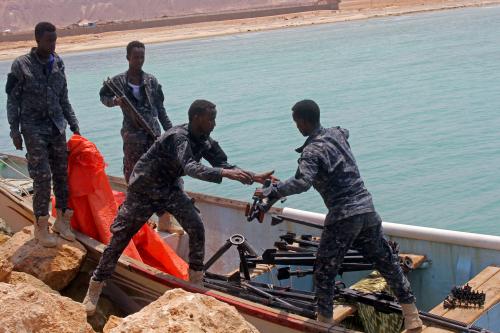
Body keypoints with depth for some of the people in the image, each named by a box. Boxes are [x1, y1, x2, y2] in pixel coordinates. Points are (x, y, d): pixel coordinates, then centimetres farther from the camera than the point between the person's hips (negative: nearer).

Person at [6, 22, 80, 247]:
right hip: (34, 128, -4)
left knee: (61, 173, 5)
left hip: (57, 126, 4)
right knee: (42, 176, -7)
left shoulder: (58, 64, 6)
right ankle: (41, 226, 4)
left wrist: (73, 124, 12)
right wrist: (14, 131, -5)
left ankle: (61, 220, 17)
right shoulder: (21, 65, -6)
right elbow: (13, 100, -2)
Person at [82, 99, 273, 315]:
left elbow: (223, 163, -5)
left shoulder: (205, 141, -8)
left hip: (170, 188, 6)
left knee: (197, 229, -9)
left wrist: (253, 177, -18)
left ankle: (196, 280, 8)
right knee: (120, 237, 0)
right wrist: (224, 173, -60)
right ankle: (95, 286, 15)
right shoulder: (179, 137, -32)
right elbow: (190, 167, -48)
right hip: (144, 190, -6)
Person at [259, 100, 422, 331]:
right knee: (387, 263, 15)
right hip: (367, 210, 7)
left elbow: (302, 182, -30)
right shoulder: (338, 134, 9)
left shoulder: (312, 151, -14)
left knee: (324, 271, 9)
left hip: (342, 217, -7)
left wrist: (273, 191, -21)